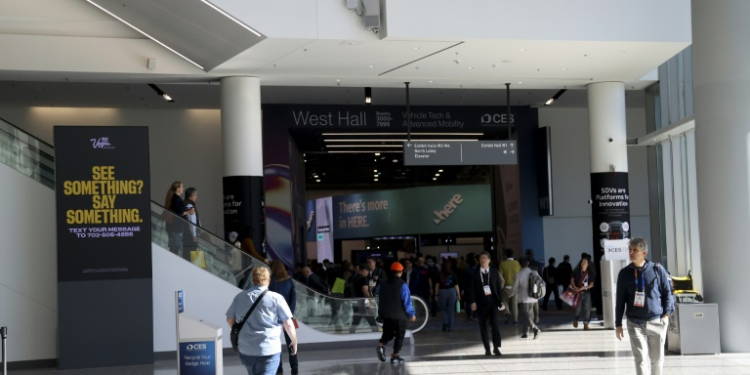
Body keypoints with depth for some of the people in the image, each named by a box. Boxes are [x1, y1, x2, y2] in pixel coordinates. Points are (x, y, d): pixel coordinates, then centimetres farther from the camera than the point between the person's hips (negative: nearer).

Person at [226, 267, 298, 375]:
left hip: (246, 349, 5)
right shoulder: (276, 298, -8)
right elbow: (288, 324, -6)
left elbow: (230, 320, 13)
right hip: (269, 350, -5)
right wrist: (294, 342, 10)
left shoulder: (240, 297, 4)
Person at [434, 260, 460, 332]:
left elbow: (437, 285, -4)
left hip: (442, 291, -1)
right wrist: (458, 294, 6)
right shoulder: (453, 274, -2)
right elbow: (456, 285, -1)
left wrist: (436, 295, 1)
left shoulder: (440, 274, -4)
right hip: (452, 291, 1)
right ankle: (450, 327, 8)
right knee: (451, 310, 7)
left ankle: (445, 322, -9)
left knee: (443, 309, 14)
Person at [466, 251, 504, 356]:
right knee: (483, 327, 3)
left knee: (495, 324, -12)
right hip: (481, 303, 0)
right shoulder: (475, 273, 3)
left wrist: (500, 301, 0)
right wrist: (472, 302, -9)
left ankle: (496, 347, -9)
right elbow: (471, 288, 0)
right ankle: (487, 349, 11)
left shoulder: (494, 272, 6)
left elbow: (499, 287, 7)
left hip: (492, 302, 0)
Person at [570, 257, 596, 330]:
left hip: (587, 292, 1)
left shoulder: (590, 273, 3)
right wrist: (575, 287, -16)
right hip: (578, 293, -1)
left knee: (587, 308, -8)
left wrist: (584, 287, -16)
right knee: (578, 308, -2)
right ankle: (575, 320, 29)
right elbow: (572, 280, 1)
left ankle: (586, 324, -6)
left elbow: (591, 284, 0)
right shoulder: (576, 272, 3)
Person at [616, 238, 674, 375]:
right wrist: (618, 324, 5)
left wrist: (666, 314, -2)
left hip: (657, 322, 1)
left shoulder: (657, 269, -2)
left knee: (657, 358, 11)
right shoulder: (624, 273, 1)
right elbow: (620, 300, 6)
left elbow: (667, 292, 7)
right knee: (641, 358, -9)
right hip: (635, 323, 0)